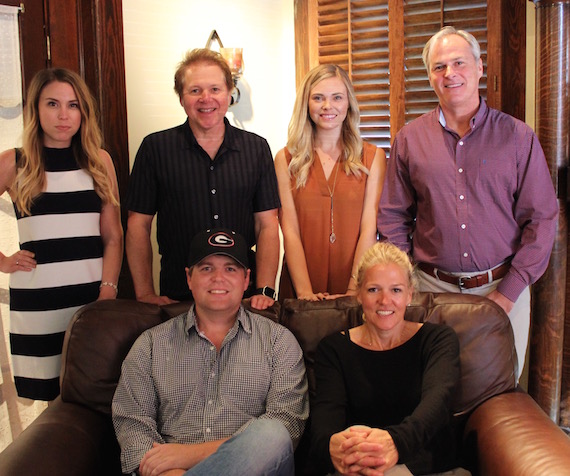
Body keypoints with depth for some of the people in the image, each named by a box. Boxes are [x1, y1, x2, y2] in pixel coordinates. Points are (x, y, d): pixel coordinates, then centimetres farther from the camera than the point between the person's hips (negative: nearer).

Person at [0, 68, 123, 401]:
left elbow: (113, 237, 5)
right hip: (35, 300, -1)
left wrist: (108, 291, -6)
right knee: (45, 397, 4)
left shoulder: (99, 161, 6)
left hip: (93, 296, 1)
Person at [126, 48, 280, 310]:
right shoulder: (155, 148, -1)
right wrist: (145, 294, -4)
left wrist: (264, 291, -7)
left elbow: (267, 225, 1)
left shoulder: (256, 148, 3)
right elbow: (138, 225, 1)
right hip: (177, 297, -1)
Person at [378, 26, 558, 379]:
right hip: (432, 287, 1)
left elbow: (541, 219, -2)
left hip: (503, 287, 0)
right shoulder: (410, 139, 3)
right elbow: (393, 217, 7)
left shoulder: (518, 137, -1)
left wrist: (508, 293, -8)